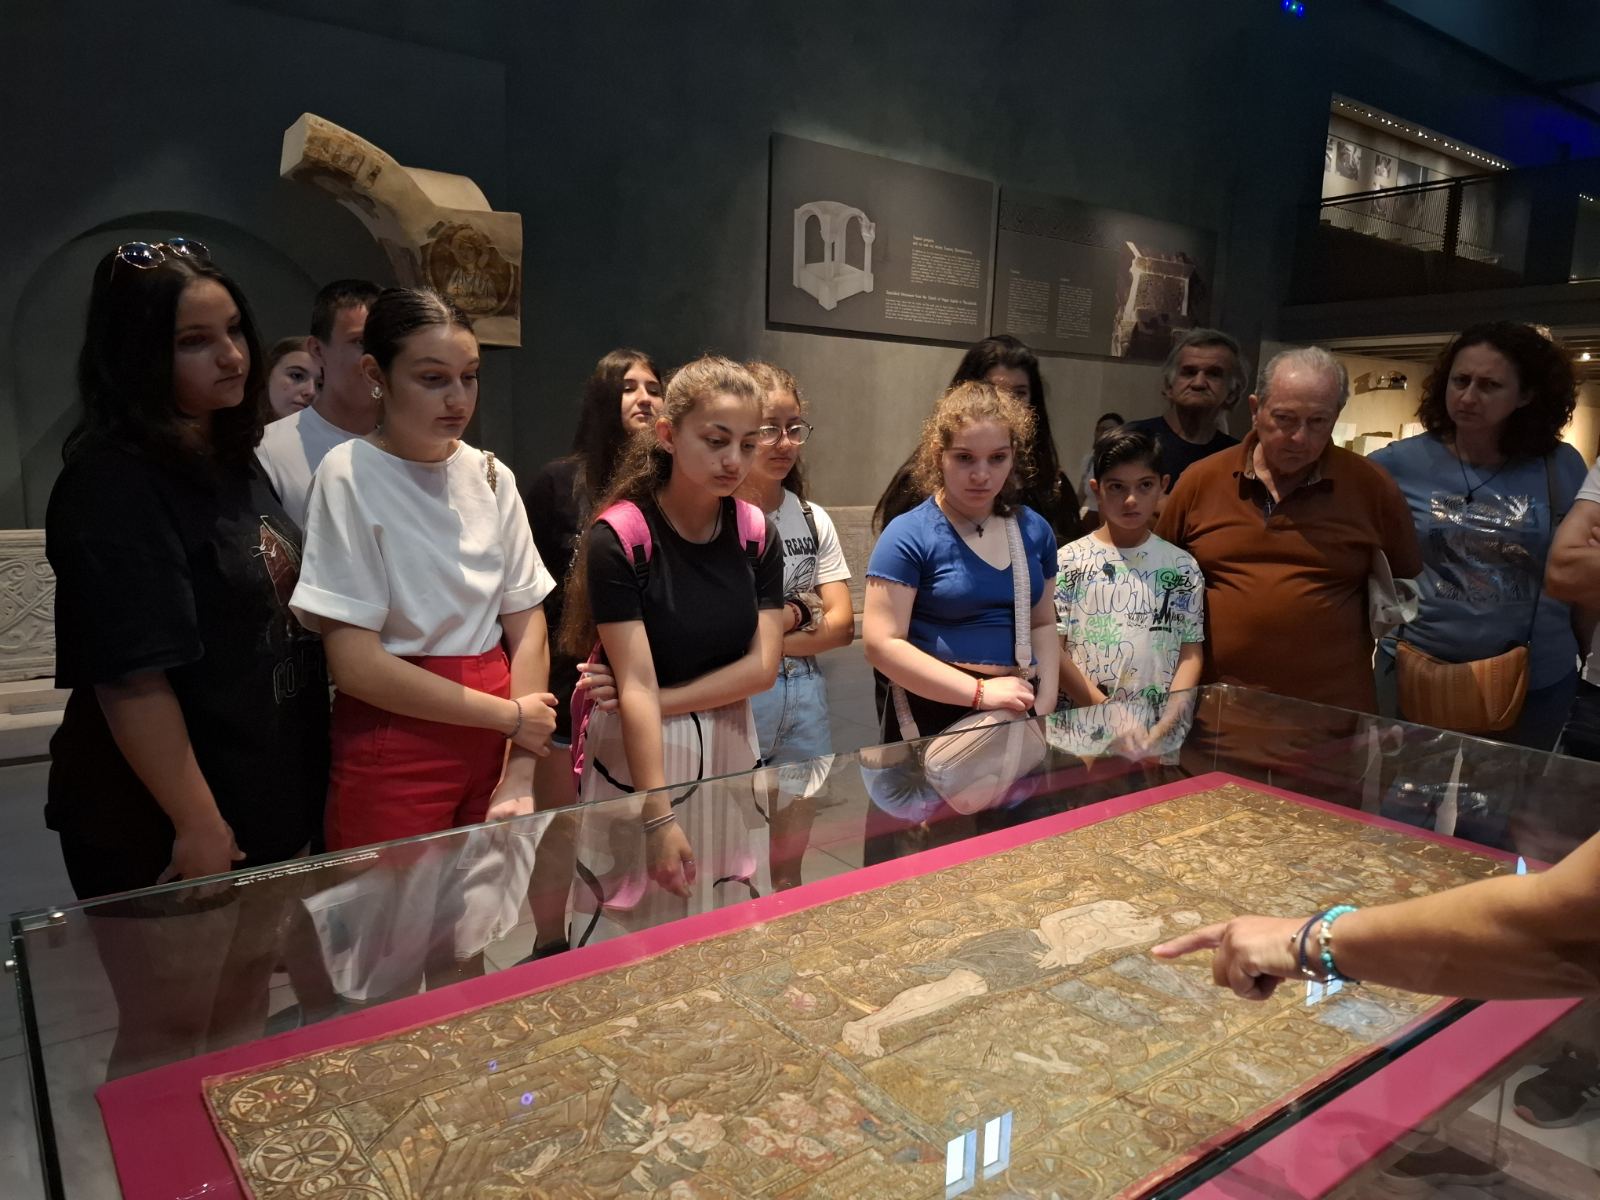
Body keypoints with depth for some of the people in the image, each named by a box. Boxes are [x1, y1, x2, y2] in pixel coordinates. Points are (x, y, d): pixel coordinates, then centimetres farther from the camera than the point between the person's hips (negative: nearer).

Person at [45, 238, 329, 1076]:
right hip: (162, 830, -8)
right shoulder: (113, 484, -19)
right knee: (167, 1043, 12)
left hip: (264, 802, 8)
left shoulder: (234, 458, 7)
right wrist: (196, 822, -20)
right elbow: (131, 677, -23)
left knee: (242, 1023, 24)